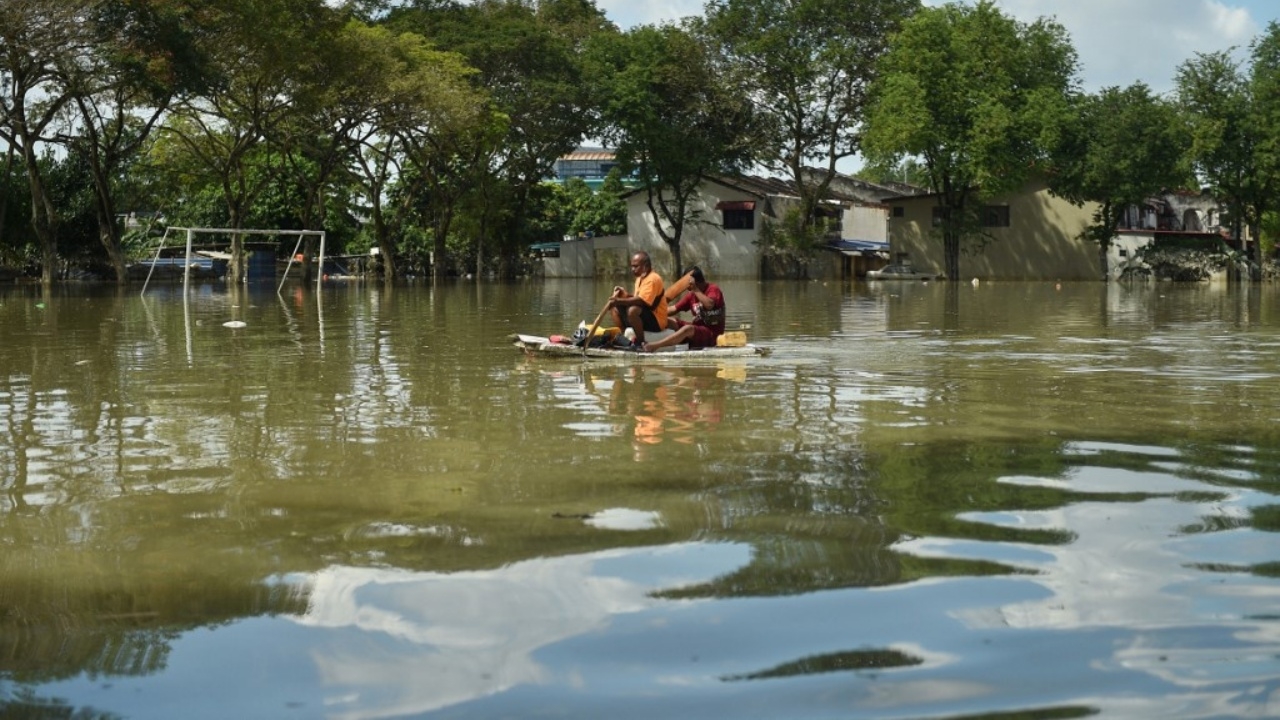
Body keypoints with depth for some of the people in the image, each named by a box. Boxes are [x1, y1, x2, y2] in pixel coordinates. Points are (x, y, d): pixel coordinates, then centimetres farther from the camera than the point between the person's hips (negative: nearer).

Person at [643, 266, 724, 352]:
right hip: (697, 329, 8)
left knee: (688, 329, -35)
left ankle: (654, 346, -47)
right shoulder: (691, 295, 10)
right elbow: (674, 309, 7)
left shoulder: (713, 289, -8)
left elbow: (709, 305, -29)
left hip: (712, 333, -8)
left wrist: (696, 290, -20)